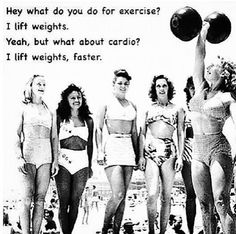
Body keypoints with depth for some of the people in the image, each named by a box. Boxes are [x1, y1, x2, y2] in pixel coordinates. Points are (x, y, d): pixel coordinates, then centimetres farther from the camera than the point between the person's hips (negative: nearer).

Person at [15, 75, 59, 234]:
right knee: (27, 200, -6)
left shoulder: (50, 112, 16)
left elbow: (54, 138, 14)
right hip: (27, 157, -3)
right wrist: (19, 157, -11)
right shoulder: (23, 109, 7)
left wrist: (55, 161, 5)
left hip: (45, 158, 3)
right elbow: (16, 135, 1)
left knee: (40, 200, 0)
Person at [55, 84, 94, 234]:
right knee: (64, 202, -4)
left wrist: (90, 165, 15)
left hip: (82, 162, 2)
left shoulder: (88, 120, 12)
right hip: (63, 161, -2)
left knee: (75, 202, 3)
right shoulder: (60, 118, 4)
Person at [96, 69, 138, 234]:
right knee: (118, 195, -15)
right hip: (113, 147, -5)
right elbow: (99, 129, 0)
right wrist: (100, 150, -11)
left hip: (129, 148, 5)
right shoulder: (106, 104, 3)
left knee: (123, 196, 4)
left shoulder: (132, 106, 16)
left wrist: (137, 153, 13)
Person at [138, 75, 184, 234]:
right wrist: (141, 156, 1)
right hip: (150, 152, 0)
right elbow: (142, 133, 10)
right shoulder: (149, 108, 12)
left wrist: (180, 156, -1)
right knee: (152, 194, -13)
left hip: (169, 152, 0)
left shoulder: (177, 109, 11)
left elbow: (181, 134, 9)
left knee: (166, 196, 0)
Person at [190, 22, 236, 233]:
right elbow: (199, 57, 12)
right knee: (205, 206, 4)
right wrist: (202, 34, 10)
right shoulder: (200, 89, 13)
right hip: (198, 152, 5)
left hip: (219, 150, -5)